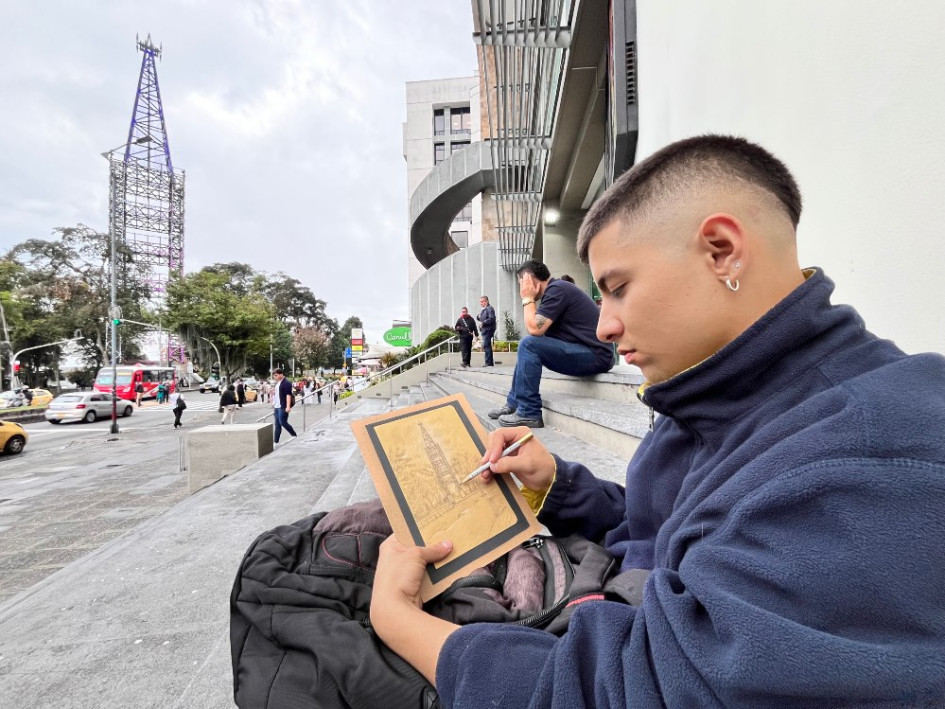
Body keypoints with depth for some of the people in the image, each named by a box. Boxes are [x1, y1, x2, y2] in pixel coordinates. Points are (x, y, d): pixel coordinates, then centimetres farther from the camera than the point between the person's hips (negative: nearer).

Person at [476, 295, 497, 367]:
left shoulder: (490, 309, -9)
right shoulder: (483, 310, 20)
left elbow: (491, 319, -20)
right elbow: (480, 318, 23)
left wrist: (483, 323, -23)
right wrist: (478, 316, 1)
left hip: (488, 330, -10)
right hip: (484, 331, 10)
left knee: (486, 346, -13)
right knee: (488, 347, 13)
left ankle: (488, 363, -13)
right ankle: (490, 363, 19)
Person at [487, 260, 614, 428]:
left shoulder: (556, 289, -14)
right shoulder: (557, 288, 17)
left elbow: (535, 329, -21)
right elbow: (539, 330, 13)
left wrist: (527, 299, -9)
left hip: (595, 356, -11)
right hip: (589, 353, 11)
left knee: (529, 344, -21)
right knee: (527, 347, 19)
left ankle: (528, 413, -15)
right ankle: (513, 404, 18)